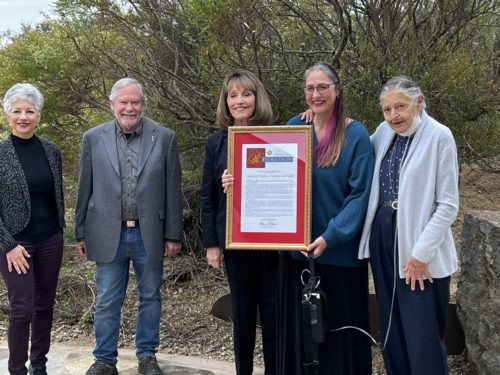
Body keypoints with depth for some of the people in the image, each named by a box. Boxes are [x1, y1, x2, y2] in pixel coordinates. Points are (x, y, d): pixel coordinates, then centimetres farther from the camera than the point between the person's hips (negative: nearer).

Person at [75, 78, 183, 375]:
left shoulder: (165, 138, -1)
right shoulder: (93, 138, 2)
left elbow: (172, 191, 0)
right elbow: (85, 190, 5)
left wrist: (173, 235, -1)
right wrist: (81, 233, 5)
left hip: (150, 234, 0)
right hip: (108, 235, 0)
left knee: (150, 298, 12)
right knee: (107, 303, 9)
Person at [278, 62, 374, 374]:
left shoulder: (356, 134, -8)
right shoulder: (294, 127, 5)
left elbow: (360, 194, -12)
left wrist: (330, 236, -20)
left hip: (340, 249, -4)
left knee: (339, 324, 6)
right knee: (299, 323, 12)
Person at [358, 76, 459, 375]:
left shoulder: (439, 136, -12)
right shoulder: (383, 132, 6)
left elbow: (448, 204, -12)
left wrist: (421, 253, -16)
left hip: (419, 247, -6)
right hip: (382, 238, 6)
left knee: (423, 336, -1)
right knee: (391, 327, 15)